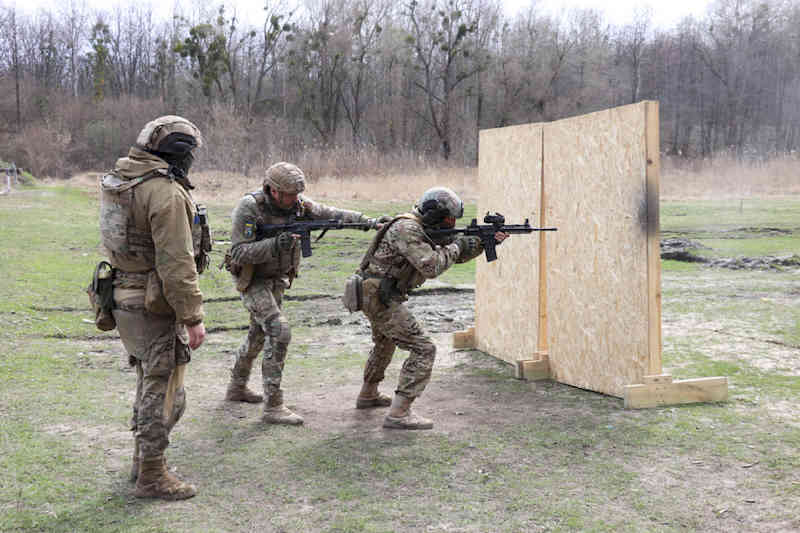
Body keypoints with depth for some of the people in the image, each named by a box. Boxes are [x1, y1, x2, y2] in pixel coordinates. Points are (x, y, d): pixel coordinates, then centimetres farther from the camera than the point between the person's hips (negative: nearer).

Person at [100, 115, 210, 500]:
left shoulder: (116, 180, 8)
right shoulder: (166, 193, -21)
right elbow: (176, 264, -24)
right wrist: (192, 318, -19)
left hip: (124, 299, 9)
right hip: (156, 307, -9)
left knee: (150, 382, 22)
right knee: (163, 392, 2)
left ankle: (142, 460, 35)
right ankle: (151, 477, 12)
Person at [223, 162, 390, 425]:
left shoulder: (298, 205, -10)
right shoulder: (249, 208, -25)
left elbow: (332, 214, -14)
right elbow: (239, 253, -27)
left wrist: (369, 221, -27)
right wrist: (275, 245, -38)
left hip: (277, 279, 7)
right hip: (252, 280, -7)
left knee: (259, 334, 20)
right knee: (279, 332, -19)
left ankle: (237, 388, 40)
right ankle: (273, 406, -14)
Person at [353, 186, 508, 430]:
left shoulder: (428, 230, 11)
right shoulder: (407, 229, -19)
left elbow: (457, 254, 17)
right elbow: (431, 267, -28)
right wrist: (456, 246, -15)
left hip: (378, 295, 11)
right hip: (379, 297, -11)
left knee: (385, 343, 32)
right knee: (423, 349, -13)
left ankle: (368, 394, 51)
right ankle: (399, 414, -17)